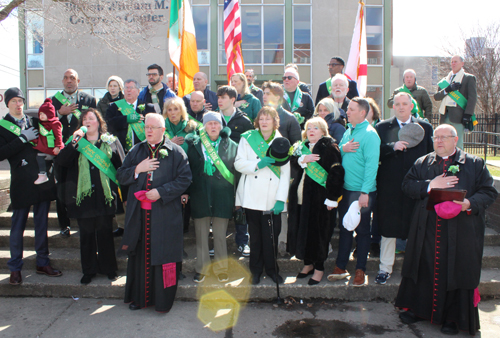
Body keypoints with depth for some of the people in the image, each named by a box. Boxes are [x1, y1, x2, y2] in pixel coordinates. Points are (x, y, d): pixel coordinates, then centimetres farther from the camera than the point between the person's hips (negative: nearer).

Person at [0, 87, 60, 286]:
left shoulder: (34, 122, 12)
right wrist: (23, 139, -16)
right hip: (21, 183, -4)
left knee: (42, 224, 11)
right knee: (18, 226, 4)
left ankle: (43, 263, 23)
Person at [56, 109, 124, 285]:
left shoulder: (111, 142, 6)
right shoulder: (76, 143, 11)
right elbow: (61, 161, -4)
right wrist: (74, 142, -15)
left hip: (105, 197, -2)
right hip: (83, 196, 2)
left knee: (105, 234, 5)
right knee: (86, 235, 8)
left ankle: (108, 268, 20)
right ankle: (89, 270, 21)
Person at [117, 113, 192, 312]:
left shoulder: (175, 152, 0)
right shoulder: (136, 151, 13)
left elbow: (185, 179, -7)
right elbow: (121, 177, 10)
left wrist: (161, 192, -15)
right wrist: (138, 169, -8)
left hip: (165, 213, -3)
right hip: (139, 213, 4)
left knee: (164, 255, 1)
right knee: (140, 254, 10)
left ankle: (163, 301, 14)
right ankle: (139, 297, 25)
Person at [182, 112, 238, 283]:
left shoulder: (231, 146, 4)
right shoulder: (194, 144, 5)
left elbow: (237, 171, 4)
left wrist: (237, 197, 0)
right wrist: (185, 191, 2)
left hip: (222, 196, -1)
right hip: (200, 195, 1)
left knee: (220, 235, 6)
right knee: (201, 235, 8)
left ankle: (221, 268, 20)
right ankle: (202, 268, 21)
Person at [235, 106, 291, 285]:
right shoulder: (247, 138, 7)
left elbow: (285, 173, 1)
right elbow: (239, 164, 0)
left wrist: (281, 199, -7)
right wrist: (258, 164, -16)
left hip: (272, 199, 0)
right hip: (252, 197, 0)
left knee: (272, 236, 1)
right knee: (255, 236, 7)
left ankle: (272, 269, 21)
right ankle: (256, 270, 23)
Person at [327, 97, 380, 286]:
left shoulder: (369, 134, -12)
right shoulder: (348, 131, 12)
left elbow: (371, 164, -17)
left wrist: (365, 192, -22)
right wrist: (343, 148, -7)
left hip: (362, 191, -7)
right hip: (345, 189, 7)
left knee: (362, 230, 6)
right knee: (344, 228, 13)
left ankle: (360, 270, 18)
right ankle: (340, 267, 24)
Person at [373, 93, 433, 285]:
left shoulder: (424, 128, 6)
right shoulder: (382, 128, 5)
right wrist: (392, 146, -19)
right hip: (390, 187, 0)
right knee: (388, 228, 5)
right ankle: (385, 268, 18)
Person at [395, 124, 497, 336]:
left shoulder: (475, 164, 5)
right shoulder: (422, 163, 12)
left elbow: (489, 192, 0)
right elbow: (407, 185, 4)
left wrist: (470, 204, -18)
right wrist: (430, 185, -12)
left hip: (461, 231, -2)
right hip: (427, 230, 2)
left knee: (457, 271, 3)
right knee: (423, 268, 8)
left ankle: (453, 318, 19)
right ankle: (418, 308, 25)